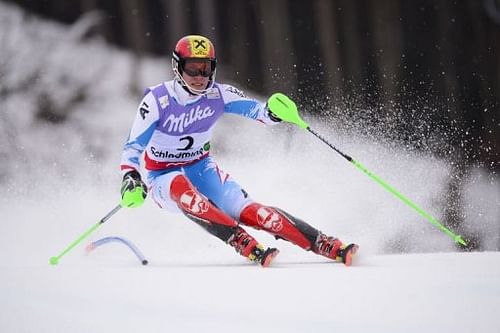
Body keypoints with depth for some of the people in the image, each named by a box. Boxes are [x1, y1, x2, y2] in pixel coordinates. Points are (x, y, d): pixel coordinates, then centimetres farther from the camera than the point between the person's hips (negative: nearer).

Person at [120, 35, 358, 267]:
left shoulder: (218, 95, -10)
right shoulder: (157, 100, -18)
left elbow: (255, 110, -15)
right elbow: (133, 146, -17)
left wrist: (272, 112, -39)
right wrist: (131, 179, -35)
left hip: (200, 168, 2)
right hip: (164, 177, -2)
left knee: (246, 210, -22)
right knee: (181, 188, -40)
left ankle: (326, 245, -29)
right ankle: (245, 245, -46)